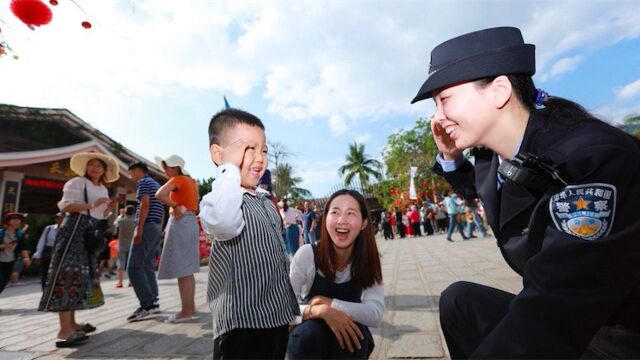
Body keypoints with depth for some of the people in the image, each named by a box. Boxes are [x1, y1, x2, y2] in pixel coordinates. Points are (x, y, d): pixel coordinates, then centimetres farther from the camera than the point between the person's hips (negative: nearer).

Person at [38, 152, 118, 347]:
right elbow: (66, 205, -14)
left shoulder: (103, 189, 19)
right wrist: (91, 204, -23)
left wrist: (109, 209, 1)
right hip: (75, 229, -9)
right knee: (69, 273, -15)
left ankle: (71, 323, 18)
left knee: (82, 274, 10)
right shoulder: (77, 182, -2)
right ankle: (64, 330, -17)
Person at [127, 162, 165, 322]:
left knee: (134, 267, -9)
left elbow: (145, 204, -17)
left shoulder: (142, 182, -3)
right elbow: (162, 210, 22)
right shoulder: (156, 184, 23)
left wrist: (139, 229, -21)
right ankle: (153, 302, 11)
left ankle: (148, 304, -13)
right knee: (148, 266, 11)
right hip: (157, 227, 9)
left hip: (147, 226, -9)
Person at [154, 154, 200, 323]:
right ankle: (191, 307, 20)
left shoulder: (177, 180, -9)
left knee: (181, 270, -5)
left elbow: (159, 195, -26)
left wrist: (175, 206, -16)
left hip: (180, 224, -9)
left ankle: (186, 312, 0)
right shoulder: (190, 181, 16)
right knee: (187, 269, 13)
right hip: (191, 223, 9)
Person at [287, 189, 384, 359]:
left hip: (348, 342, 2)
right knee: (310, 332, -33)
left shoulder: (368, 259, -14)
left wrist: (330, 303, -29)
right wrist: (319, 310, -37)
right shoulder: (307, 254, -21)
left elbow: (376, 315, -22)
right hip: (308, 338, -1)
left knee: (357, 332, -30)